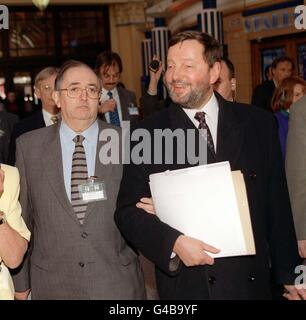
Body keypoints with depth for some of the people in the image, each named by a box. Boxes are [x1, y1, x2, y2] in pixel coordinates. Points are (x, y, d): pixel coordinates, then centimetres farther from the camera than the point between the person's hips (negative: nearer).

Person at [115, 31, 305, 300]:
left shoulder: (259, 124, -1)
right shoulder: (148, 135, -4)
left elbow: (277, 206, 3)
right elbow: (128, 210, -4)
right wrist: (174, 242, -20)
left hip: (251, 283, 2)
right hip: (184, 286, -1)